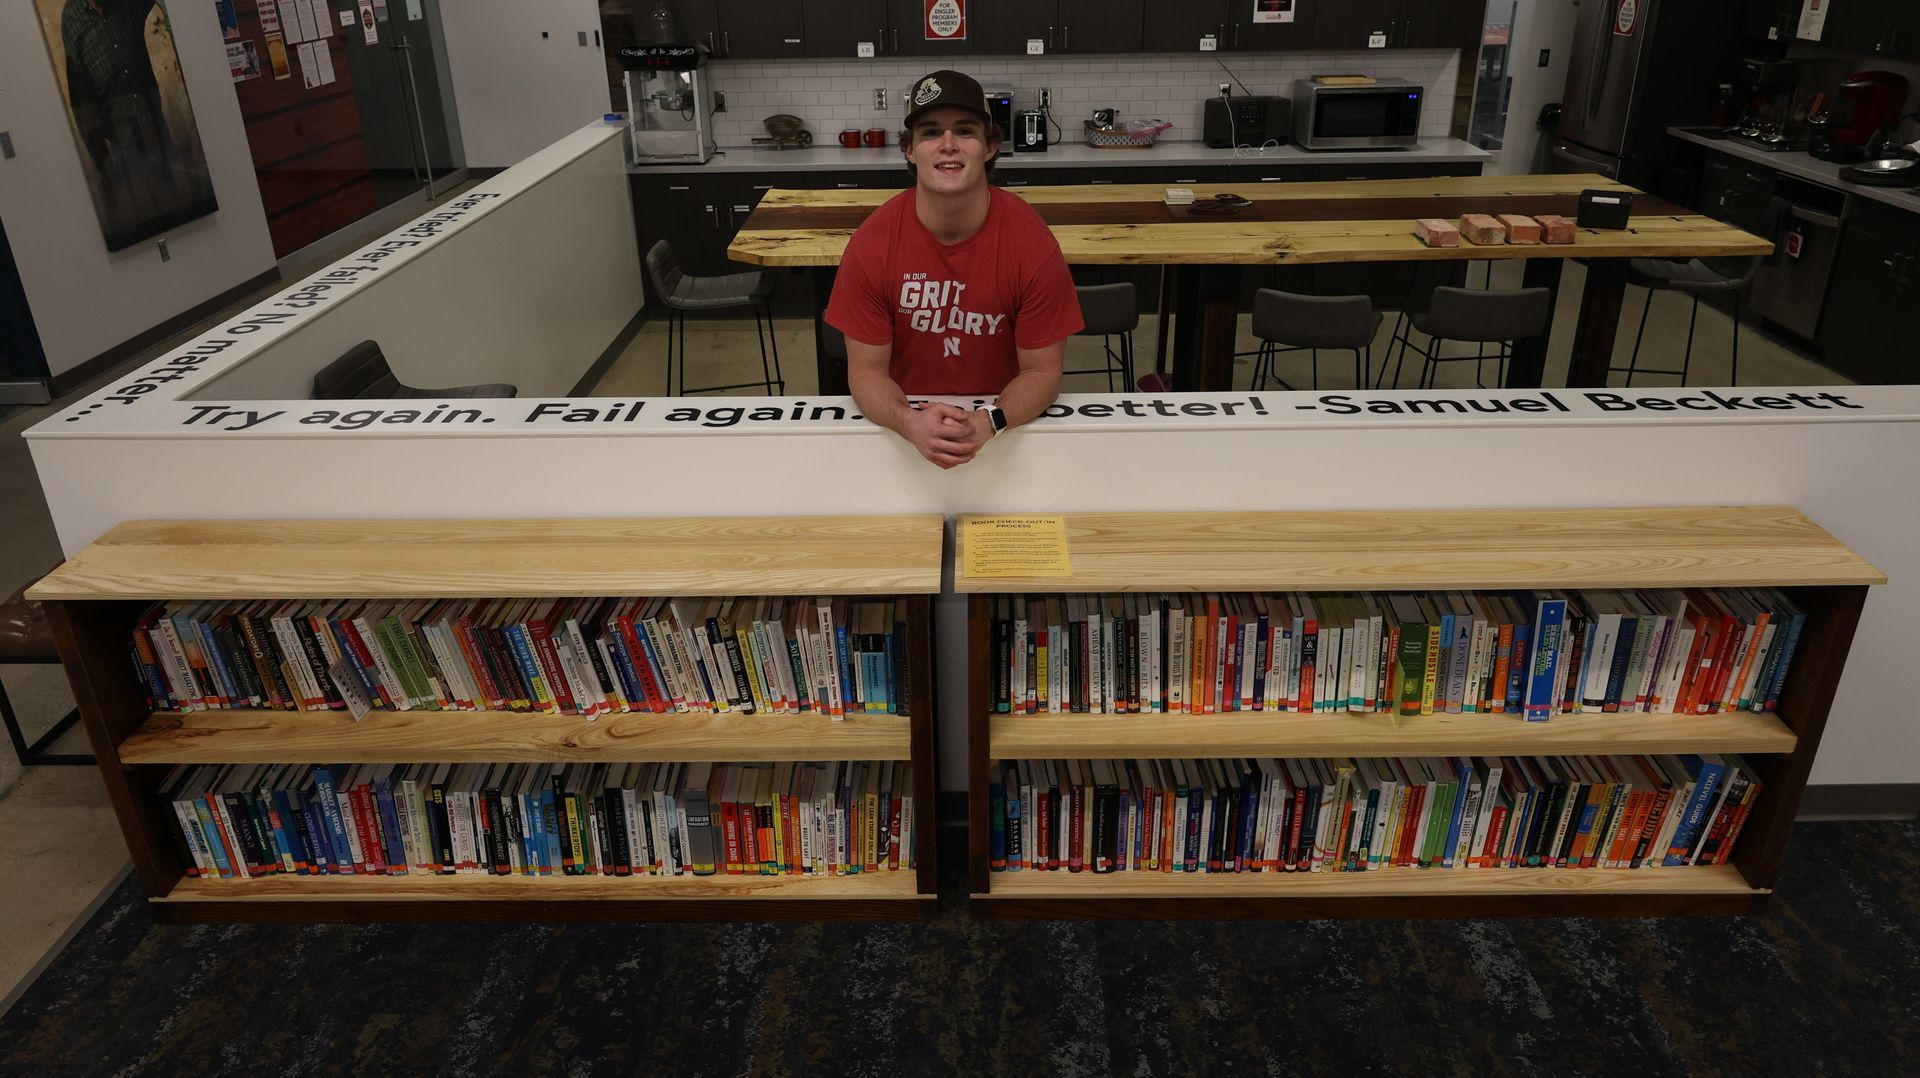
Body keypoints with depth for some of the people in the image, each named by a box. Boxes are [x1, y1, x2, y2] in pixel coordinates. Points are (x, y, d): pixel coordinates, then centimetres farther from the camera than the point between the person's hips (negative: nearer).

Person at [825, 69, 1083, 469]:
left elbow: (1042, 371, -7)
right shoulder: (871, 245, -11)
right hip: (906, 417, 0)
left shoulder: (1033, 244, -13)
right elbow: (866, 371, -7)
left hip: (1007, 423, 0)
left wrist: (988, 422, -27)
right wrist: (911, 422, -28)